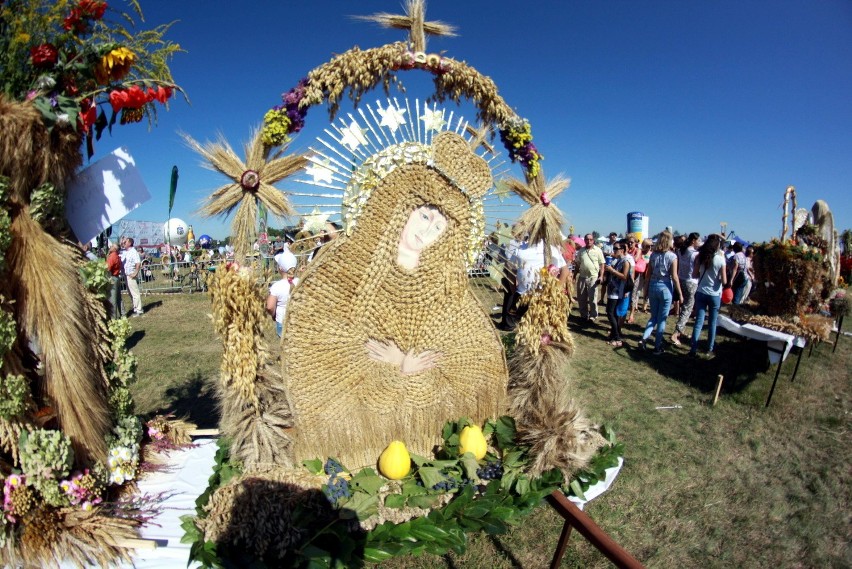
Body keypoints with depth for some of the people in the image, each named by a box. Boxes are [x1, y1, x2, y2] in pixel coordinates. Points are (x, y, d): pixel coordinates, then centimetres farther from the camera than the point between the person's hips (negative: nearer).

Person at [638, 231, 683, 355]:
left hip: (653, 286, 4)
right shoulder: (672, 256, -10)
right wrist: (680, 294, -4)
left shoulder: (653, 255, 2)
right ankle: (657, 347, 12)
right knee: (662, 319, 6)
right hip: (665, 288, -4)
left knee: (653, 316, 17)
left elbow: (648, 274, 5)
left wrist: (646, 289, 15)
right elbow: (674, 277, -10)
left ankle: (644, 338, 0)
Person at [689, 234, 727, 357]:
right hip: (715, 295, -2)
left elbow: (694, 275, 2)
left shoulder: (700, 257, -4)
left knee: (699, 321, 5)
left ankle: (693, 348, 1)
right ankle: (710, 349, 20)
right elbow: (724, 281, -9)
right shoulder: (720, 259, -12)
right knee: (712, 323, 11)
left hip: (701, 293, 2)